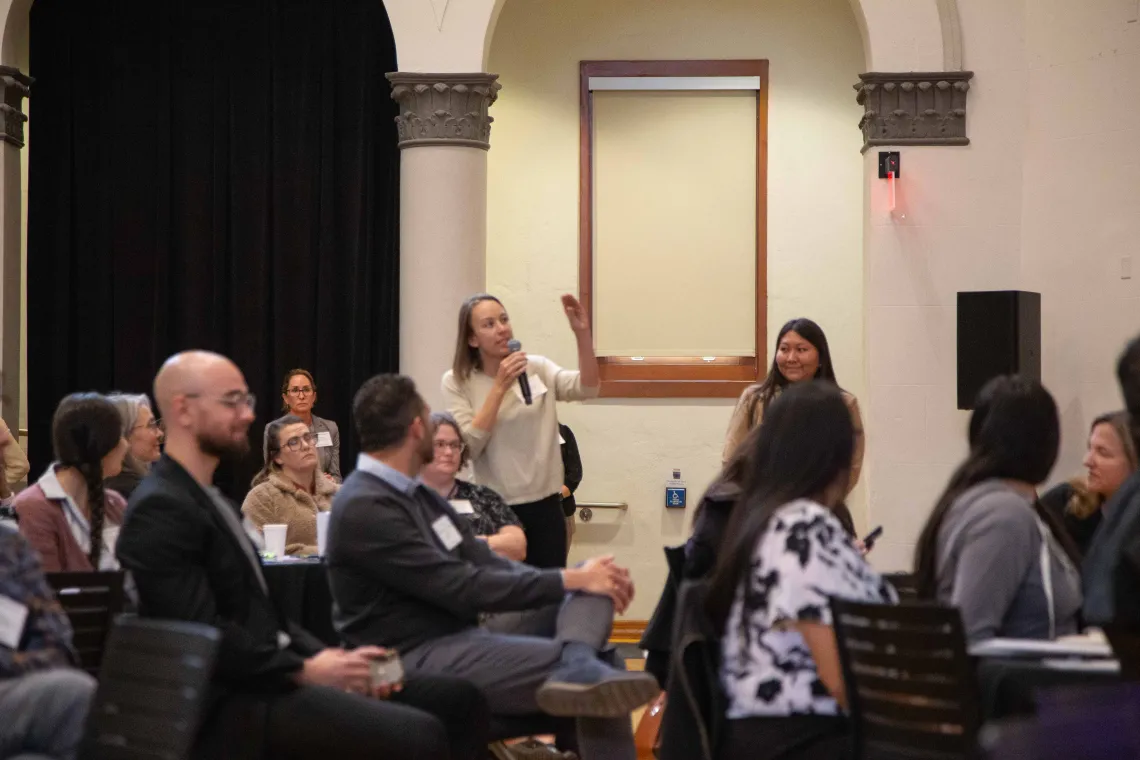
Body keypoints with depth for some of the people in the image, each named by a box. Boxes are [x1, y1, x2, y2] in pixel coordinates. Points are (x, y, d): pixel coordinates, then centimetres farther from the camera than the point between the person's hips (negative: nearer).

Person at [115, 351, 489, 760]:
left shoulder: (211, 499, 20)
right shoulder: (160, 509, -12)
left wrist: (327, 657, 2)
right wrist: (305, 671, -16)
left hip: (271, 677, 10)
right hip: (233, 705, -10)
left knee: (460, 700, 2)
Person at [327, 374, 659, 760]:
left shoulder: (415, 494, 16)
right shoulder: (363, 507, -16)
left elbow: (487, 564, 13)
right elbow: (463, 588, -20)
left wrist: (579, 577, -2)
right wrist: (569, 580, -15)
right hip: (418, 661, -10)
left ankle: (578, 665, -35)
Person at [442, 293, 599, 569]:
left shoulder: (537, 368, 3)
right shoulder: (457, 382, -4)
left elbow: (586, 389, -12)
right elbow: (469, 448, -15)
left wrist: (582, 334, -25)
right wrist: (499, 387, -19)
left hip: (545, 506, 2)